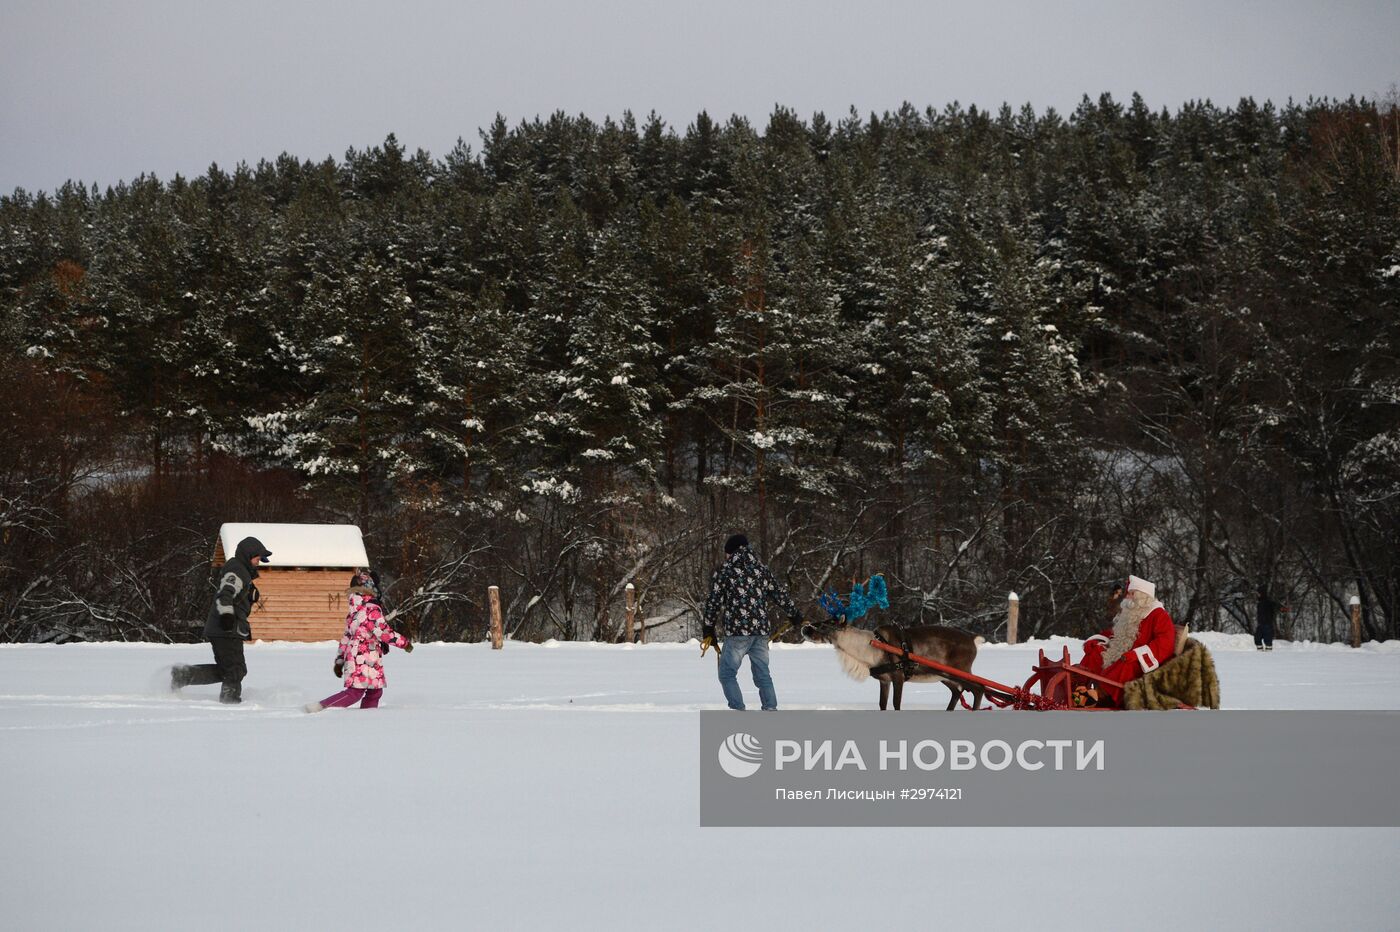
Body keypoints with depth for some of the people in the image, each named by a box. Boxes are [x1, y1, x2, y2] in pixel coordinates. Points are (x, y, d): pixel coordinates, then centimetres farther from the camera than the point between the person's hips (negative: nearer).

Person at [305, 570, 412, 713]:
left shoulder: (354, 611, 15)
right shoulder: (372, 609, -13)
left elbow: (346, 637, 19)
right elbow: (384, 632, -18)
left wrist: (339, 660, 23)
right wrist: (405, 643, -7)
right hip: (365, 660, -9)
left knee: (375, 692, 13)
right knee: (355, 692, -10)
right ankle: (319, 707, -16)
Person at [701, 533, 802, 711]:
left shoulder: (724, 570, 0)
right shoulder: (762, 569, 13)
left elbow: (714, 601, -1)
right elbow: (780, 595, 18)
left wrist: (709, 629, 6)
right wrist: (795, 615, 32)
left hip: (737, 631, -5)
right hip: (761, 630, 5)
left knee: (727, 674, 2)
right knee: (763, 674, 13)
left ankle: (738, 711, -10)